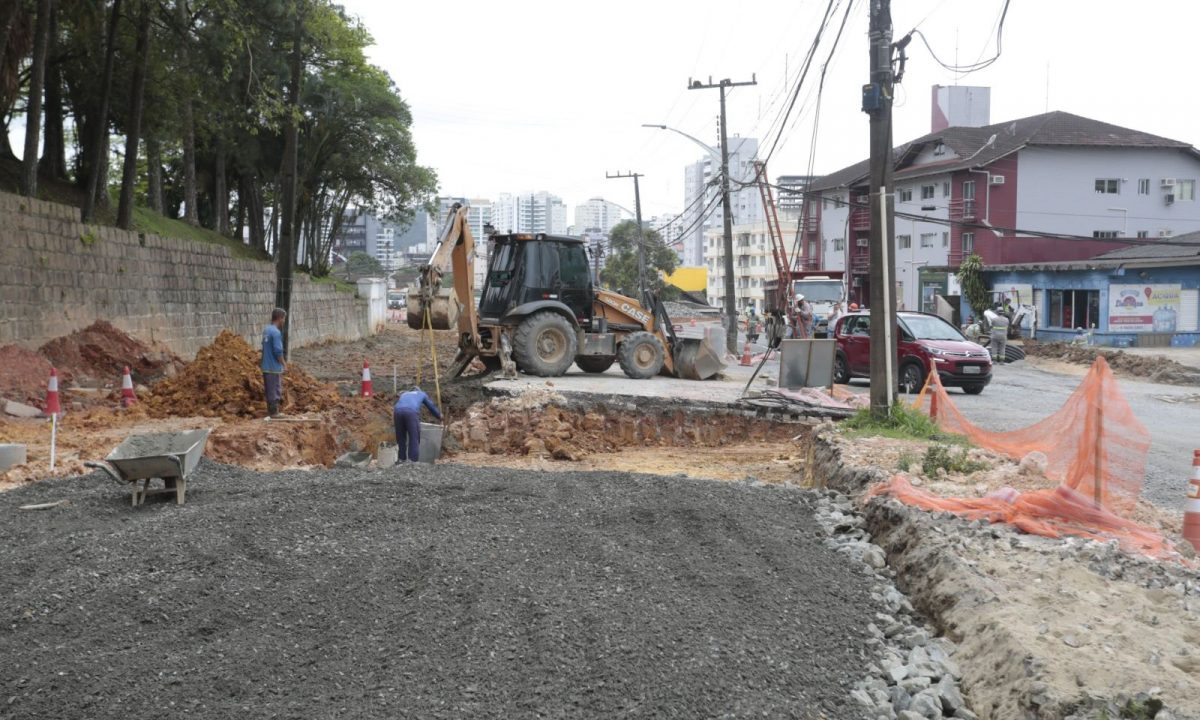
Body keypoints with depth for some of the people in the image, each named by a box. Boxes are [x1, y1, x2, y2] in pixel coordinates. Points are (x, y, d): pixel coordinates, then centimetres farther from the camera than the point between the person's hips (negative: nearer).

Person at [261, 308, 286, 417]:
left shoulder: (266, 330, 8)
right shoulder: (276, 332, -20)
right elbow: (278, 351, -22)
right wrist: (284, 363, -9)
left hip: (266, 367, 9)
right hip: (275, 367, -9)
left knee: (268, 390, 15)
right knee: (275, 391, 0)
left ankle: (270, 412, 24)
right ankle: (274, 413, 6)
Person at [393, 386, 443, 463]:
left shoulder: (404, 394, 41)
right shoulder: (422, 394, 35)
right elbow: (431, 406, 45)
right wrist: (439, 416, 62)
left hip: (398, 411, 3)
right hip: (411, 412, -3)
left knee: (400, 438, 16)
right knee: (414, 438, 2)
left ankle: (401, 459, 15)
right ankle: (413, 461, -3)